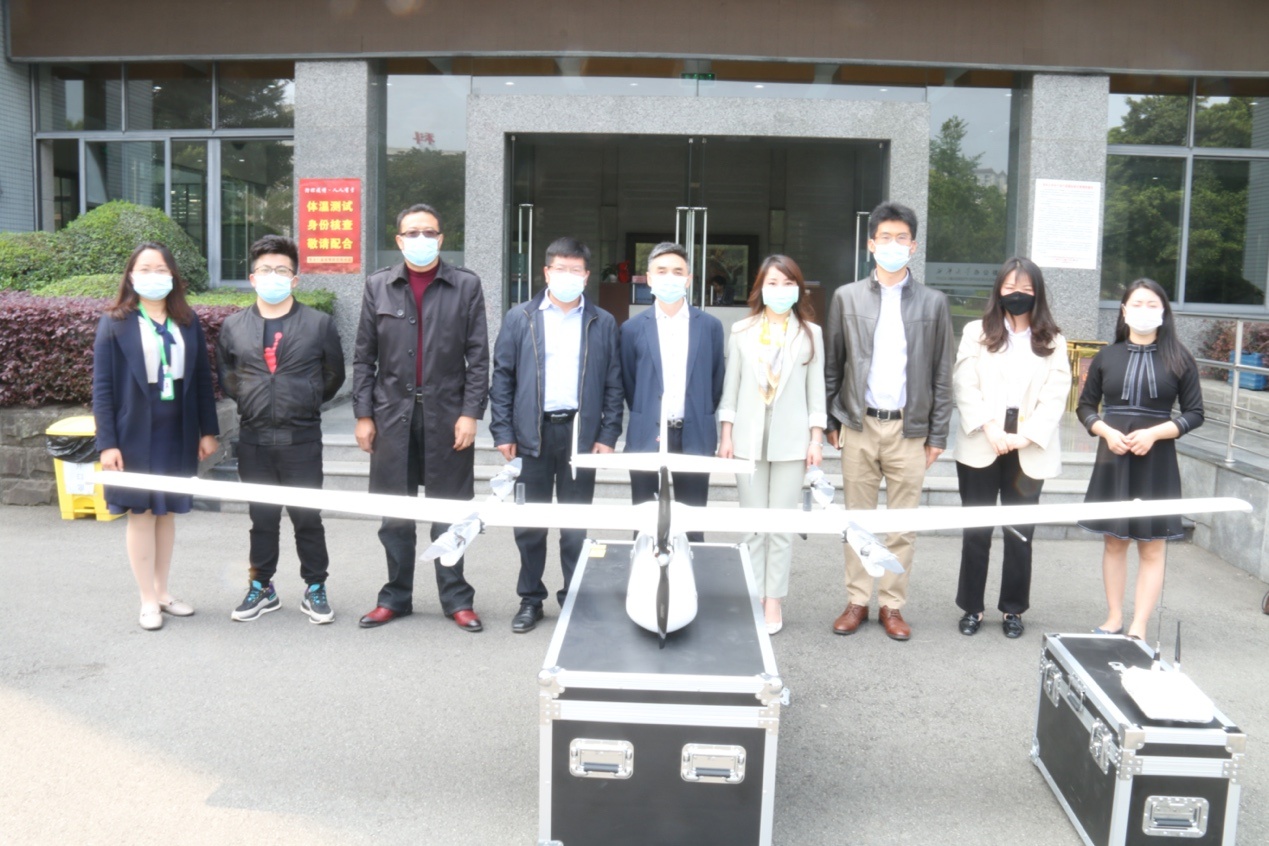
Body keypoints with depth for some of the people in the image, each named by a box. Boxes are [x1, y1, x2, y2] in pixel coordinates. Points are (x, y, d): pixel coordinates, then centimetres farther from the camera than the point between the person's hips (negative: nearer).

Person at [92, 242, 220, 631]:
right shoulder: (115, 323, -4)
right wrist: (107, 442, -11)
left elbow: (202, 379, 7)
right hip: (136, 434, -3)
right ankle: (148, 599, 13)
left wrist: (208, 430, 4)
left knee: (167, 511, 11)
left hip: (178, 434, 3)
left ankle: (163, 591, 23)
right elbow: (102, 387, -6)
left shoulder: (188, 321, 5)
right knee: (141, 512, 4)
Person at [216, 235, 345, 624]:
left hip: (301, 436, -2)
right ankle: (261, 588, 25)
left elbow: (334, 375, 9)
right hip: (253, 438, 2)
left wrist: (306, 402, 9)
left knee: (307, 516, 4)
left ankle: (315, 590, 17)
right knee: (261, 517, 12)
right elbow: (225, 375, 17)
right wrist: (250, 400, 10)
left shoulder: (319, 323, 0)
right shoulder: (233, 326, 5)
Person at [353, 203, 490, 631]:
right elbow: (364, 357, 8)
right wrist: (362, 414, 2)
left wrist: (471, 413, -7)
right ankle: (396, 597, 22)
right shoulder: (378, 286, 7)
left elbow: (478, 356, 0)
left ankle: (456, 599, 16)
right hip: (392, 414, 2)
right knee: (394, 516, 9)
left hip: (447, 415, -2)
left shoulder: (466, 286, 2)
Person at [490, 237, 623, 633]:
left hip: (581, 433, 0)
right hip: (532, 433, 0)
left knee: (576, 526, 7)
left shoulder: (603, 323, 5)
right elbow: (502, 377, 3)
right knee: (529, 525, 8)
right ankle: (530, 600, 21)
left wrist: (608, 435, -2)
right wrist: (502, 433, -3)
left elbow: (613, 384, 5)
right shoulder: (519, 318, 4)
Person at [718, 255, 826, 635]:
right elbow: (731, 385, 6)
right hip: (749, 438, 1)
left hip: (791, 441, -1)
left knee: (782, 525, 2)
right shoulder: (741, 331, 5)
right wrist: (726, 435, 2)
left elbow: (816, 389, 5)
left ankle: (773, 600, 12)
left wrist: (816, 439, 0)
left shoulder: (810, 333, 5)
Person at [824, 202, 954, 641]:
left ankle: (892, 605, 18)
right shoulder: (847, 297, 5)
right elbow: (831, 366, 8)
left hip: (910, 429, 0)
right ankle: (856, 601, 19)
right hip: (858, 425, 0)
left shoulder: (933, 302, 5)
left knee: (902, 526, 6)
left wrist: (938, 435, 2)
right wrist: (829, 421, 4)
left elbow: (942, 374, 5)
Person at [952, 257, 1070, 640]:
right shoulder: (977, 333, 7)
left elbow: (1055, 397, 0)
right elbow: (964, 386, -2)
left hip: (1030, 452, 0)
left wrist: (1026, 437, -12)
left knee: (1021, 532, 5)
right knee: (976, 529, 4)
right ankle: (971, 607, 15)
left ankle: (1013, 609, 17)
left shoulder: (1053, 342, 8)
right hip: (979, 448, 0)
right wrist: (989, 428, -14)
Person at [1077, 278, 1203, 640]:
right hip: (1113, 458, 2)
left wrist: (1154, 433, -16)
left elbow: (1194, 414, -1)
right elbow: (1085, 406, 8)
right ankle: (1114, 618, 22)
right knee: (1114, 541, 11)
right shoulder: (1107, 356, 3)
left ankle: (1139, 628, 7)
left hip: (1156, 463, -2)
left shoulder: (1179, 359, -2)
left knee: (1152, 547, 2)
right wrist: (1106, 431, -11)